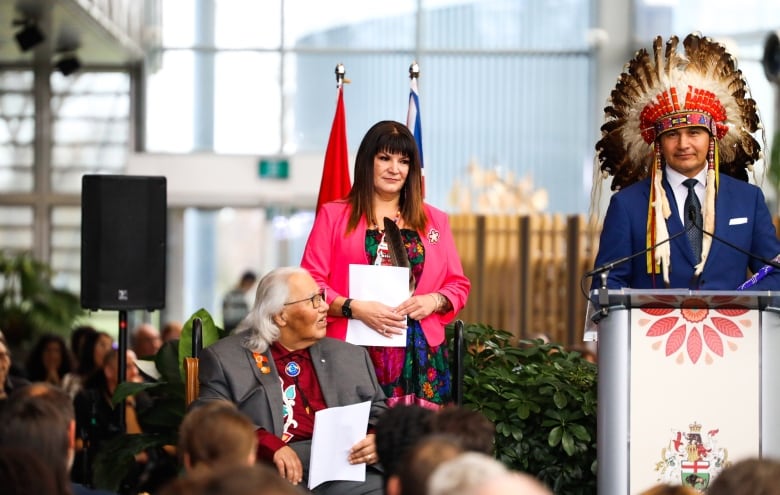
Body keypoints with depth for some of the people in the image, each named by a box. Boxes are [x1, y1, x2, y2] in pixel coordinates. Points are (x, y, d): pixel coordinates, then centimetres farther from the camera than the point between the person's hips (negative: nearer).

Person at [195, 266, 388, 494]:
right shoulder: (225, 357, 8)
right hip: (280, 473, -4)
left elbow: (379, 414, 25)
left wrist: (378, 440, 0)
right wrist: (268, 445, -19)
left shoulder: (352, 356, 24)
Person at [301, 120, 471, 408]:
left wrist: (433, 301, -4)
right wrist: (355, 308, -12)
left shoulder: (434, 221, 18)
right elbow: (310, 283, 3)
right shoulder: (333, 216, 10)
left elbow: (458, 285, 18)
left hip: (419, 355, 2)